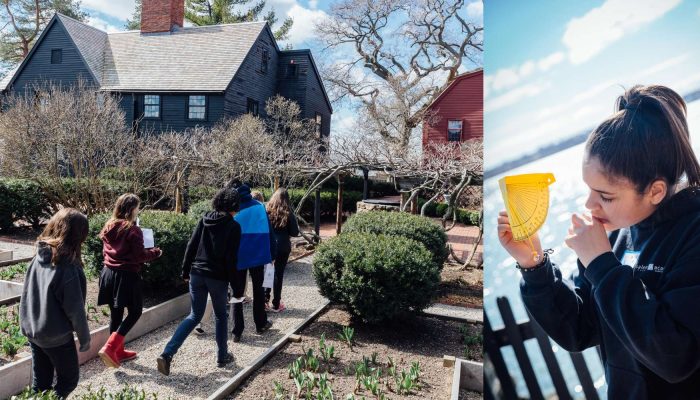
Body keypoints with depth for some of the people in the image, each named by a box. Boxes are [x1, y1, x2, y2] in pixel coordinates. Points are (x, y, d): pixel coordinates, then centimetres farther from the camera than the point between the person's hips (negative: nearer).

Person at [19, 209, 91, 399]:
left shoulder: (38, 258, -5)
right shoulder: (67, 269, -26)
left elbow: (28, 295, 7)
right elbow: (75, 309, -20)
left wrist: (28, 323, 20)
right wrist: (85, 338, -7)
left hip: (32, 330, 7)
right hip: (56, 336, -7)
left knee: (40, 382, 20)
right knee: (69, 378, 14)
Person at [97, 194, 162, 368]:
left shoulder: (109, 226, 7)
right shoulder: (133, 230, -16)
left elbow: (106, 251, 16)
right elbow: (140, 255, -15)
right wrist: (155, 252, 1)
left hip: (109, 273, 7)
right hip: (127, 276, -7)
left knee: (116, 313, 15)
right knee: (135, 311, 6)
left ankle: (118, 351, 26)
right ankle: (109, 347, -5)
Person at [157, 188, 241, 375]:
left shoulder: (205, 219, 5)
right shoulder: (233, 226, -9)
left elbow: (191, 246, 4)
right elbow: (231, 258, -11)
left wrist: (186, 271, 11)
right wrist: (233, 282, -3)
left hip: (197, 274, 4)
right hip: (218, 278, -4)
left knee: (195, 315, 15)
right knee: (221, 317, 16)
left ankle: (167, 353, 2)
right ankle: (222, 356, 26)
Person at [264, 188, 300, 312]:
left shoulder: (266, 210, -3)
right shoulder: (288, 213, -7)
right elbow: (295, 232, -5)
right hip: (283, 247, -2)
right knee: (278, 274, 7)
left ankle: (265, 300, 16)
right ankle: (276, 304, 13)